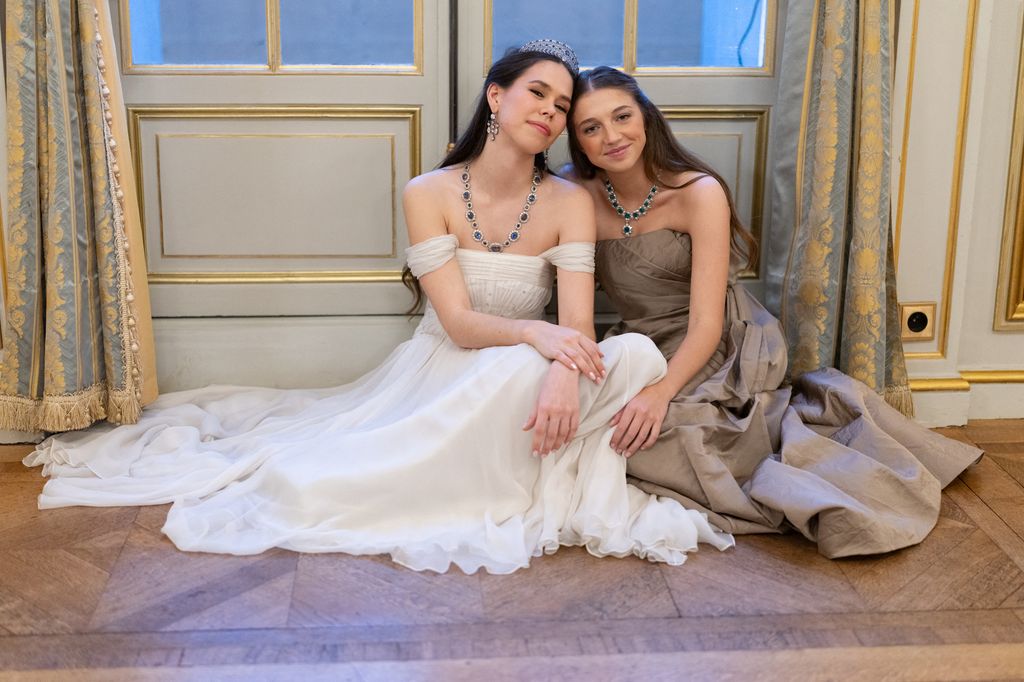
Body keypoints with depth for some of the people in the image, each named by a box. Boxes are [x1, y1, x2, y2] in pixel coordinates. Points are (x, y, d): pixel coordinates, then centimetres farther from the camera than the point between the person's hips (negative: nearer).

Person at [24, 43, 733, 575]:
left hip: (521, 389, 0)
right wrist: (535, 333, -38)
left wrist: (565, 373, -41)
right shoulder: (430, 194, -9)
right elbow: (459, 323, -17)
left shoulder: (569, 202, -6)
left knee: (634, 355, -31)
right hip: (439, 376, 0)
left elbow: (578, 325, -16)